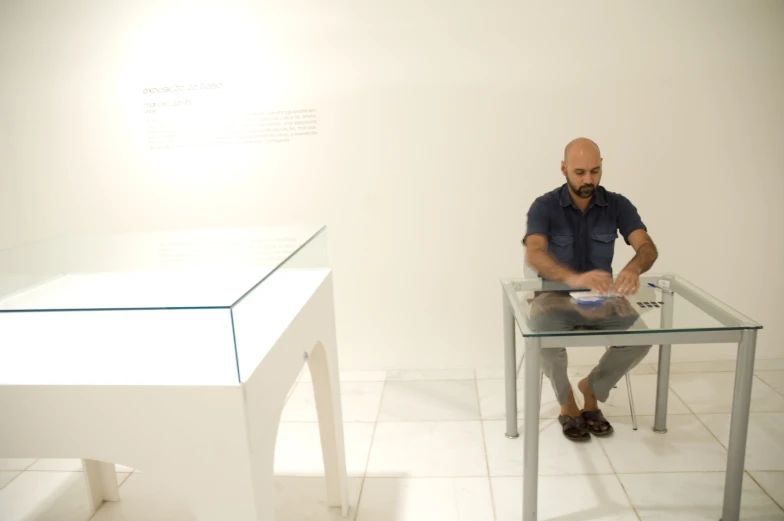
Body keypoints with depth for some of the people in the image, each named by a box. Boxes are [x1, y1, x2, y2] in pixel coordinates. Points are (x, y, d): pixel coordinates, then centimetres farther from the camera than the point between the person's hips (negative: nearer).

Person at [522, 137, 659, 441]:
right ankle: (567, 404, -1)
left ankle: (591, 388, 7)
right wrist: (573, 278, -51)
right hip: (555, 296, -2)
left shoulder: (618, 205, -5)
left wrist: (634, 268, -44)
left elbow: (648, 247, -19)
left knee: (641, 340, -23)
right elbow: (533, 254, -32)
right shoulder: (545, 206, -14)